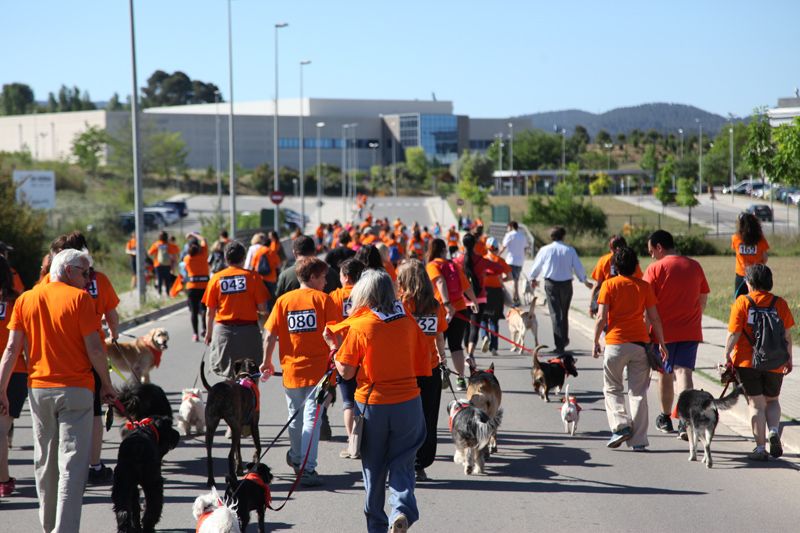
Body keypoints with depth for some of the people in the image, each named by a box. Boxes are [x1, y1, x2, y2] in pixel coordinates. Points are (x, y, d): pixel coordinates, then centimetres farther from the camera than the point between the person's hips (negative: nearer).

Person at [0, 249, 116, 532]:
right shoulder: (79, 298, -7)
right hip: (75, 390, -5)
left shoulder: (25, 300, 6)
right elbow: (94, 348, -10)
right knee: (72, 463, -5)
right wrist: (107, 385, 1)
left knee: (44, 462, 16)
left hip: (38, 390, 5)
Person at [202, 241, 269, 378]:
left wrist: (209, 333, 17)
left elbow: (210, 311, 3)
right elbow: (262, 307, -6)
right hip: (248, 330, -1)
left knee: (228, 377, 7)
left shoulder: (216, 278, 1)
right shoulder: (252, 276, -4)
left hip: (223, 330, 1)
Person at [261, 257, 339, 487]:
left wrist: (267, 361, 12)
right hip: (318, 370, -3)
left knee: (295, 416, 21)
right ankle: (308, 469, -9)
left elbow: (270, 335, 0)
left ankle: (297, 457, 41)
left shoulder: (284, 300, 3)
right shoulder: (323, 299, -4)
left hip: (291, 370, 3)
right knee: (312, 419, -3)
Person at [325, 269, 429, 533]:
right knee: (402, 463, 8)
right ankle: (402, 509, -17)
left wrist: (333, 345, 5)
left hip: (372, 404, -2)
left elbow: (346, 372, -8)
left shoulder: (359, 326, -11)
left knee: (374, 468, 13)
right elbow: (423, 364, 5)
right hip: (408, 402, 2)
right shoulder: (408, 322, -1)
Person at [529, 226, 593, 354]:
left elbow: (536, 265, 9)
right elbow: (578, 267, 2)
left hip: (551, 284, -1)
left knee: (555, 314, -2)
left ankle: (559, 345, -10)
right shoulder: (570, 250, -4)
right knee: (564, 313, 18)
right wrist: (585, 281, 20)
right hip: (566, 284, 1)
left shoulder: (545, 250, -4)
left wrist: (533, 278, 29)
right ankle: (564, 340, 31)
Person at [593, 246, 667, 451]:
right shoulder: (644, 286, 3)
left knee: (612, 388, 14)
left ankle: (620, 426, -5)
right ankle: (639, 440, 4)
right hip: (640, 343, 2)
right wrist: (661, 343, 12)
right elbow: (654, 318, 3)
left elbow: (602, 317, -6)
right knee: (638, 392, 6)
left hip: (616, 344, -2)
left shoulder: (609, 285, -2)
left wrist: (596, 342, 4)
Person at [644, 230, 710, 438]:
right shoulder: (695, 266, 7)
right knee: (683, 371, -4)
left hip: (664, 331, -3)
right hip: (691, 331, 3)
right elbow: (703, 298, 15)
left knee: (666, 373, 14)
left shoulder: (655, 268, -8)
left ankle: (665, 418, 29)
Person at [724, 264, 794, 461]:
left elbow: (733, 333, -11)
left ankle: (760, 448, 3)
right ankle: (774, 431, -5)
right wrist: (789, 358, 12)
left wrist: (727, 354, 0)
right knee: (772, 400, 20)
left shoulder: (742, 302, -7)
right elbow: (787, 335, 2)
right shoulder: (780, 303, 1)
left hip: (747, 361, -2)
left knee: (756, 403, 5)